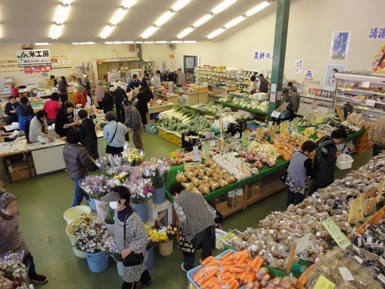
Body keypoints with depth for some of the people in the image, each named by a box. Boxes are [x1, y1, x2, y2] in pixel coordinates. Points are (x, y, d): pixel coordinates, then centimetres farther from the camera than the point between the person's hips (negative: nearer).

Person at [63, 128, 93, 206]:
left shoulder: (65, 147, -9)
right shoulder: (81, 150, -33)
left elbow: (67, 160, 6)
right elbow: (88, 163, -25)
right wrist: (88, 156, -8)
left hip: (71, 173, 8)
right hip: (80, 175, -8)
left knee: (82, 188, 31)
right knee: (79, 194, 12)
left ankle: (89, 199, 53)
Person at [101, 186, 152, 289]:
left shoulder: (134, 220, -39)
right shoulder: (118, 211, -14)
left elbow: (143, 239, -27)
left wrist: (129, 250, -29)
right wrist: (116, 241, 13)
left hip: (133, 254, -7)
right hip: (123, 250, 8)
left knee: (129, 277, 16)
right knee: (138, 268, 33)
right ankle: (146, 280, 60)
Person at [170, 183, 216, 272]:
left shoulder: (177, 201, 3)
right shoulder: (198, 195, 18)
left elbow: (183, 219, -12)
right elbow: (213, 212, 13)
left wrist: (187, 232, 6)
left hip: (197, 230, -5)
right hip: (210, 226, 5)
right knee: (207, 249, 31)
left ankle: (188, 268, 47)